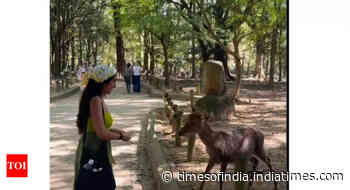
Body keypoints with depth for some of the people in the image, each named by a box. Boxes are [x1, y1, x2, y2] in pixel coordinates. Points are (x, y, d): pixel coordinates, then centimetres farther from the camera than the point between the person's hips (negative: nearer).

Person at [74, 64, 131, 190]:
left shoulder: (98, 100, 8)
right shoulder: (95, 101, -19)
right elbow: (102, 134, -22)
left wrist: (114, 131, 11)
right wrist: (120, 136, -6)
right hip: (94, 157, -9)